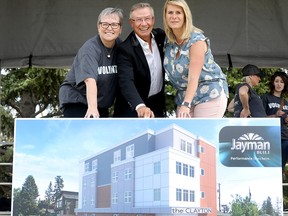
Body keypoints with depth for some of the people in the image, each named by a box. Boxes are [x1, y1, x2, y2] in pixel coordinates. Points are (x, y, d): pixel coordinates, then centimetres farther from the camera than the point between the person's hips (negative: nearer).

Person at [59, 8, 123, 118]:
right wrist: (92, 107, -46)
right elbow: (90, 80, -33)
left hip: (101, 103, 6)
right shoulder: (89, 49, -19)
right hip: (76, 100, -6)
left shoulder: (120, 46, 0)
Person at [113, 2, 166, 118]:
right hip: (133, 108, -5)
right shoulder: (125, 50, -21)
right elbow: (126, 82, -33)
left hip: (158, 104, 6)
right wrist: (140, 106, -51)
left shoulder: (160, 36, -3)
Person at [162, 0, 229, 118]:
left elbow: (194, 77, -23)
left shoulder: (197, 40, -15)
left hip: (209, 94, -6)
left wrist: (186, 104, -33)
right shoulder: (168, 42, 5)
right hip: (185, 96, 6)